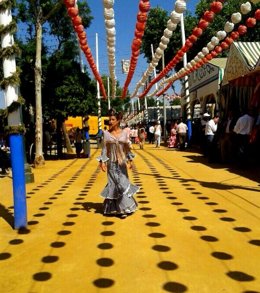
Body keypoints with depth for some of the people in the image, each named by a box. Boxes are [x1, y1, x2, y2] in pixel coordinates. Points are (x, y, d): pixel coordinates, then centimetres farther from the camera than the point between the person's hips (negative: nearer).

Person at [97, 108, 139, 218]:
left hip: (122, 162, 2)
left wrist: (130, 160, 2)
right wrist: (102, 161, -9)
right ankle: (122, 209, 14)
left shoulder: (124, 132, 2)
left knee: (123, 183, 3)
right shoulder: (107, 133, -2)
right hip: (112, 163, -2)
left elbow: (127, 147, 5)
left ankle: (121, 207, 17)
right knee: (117, 184, 1)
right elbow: (104, 148, -3)